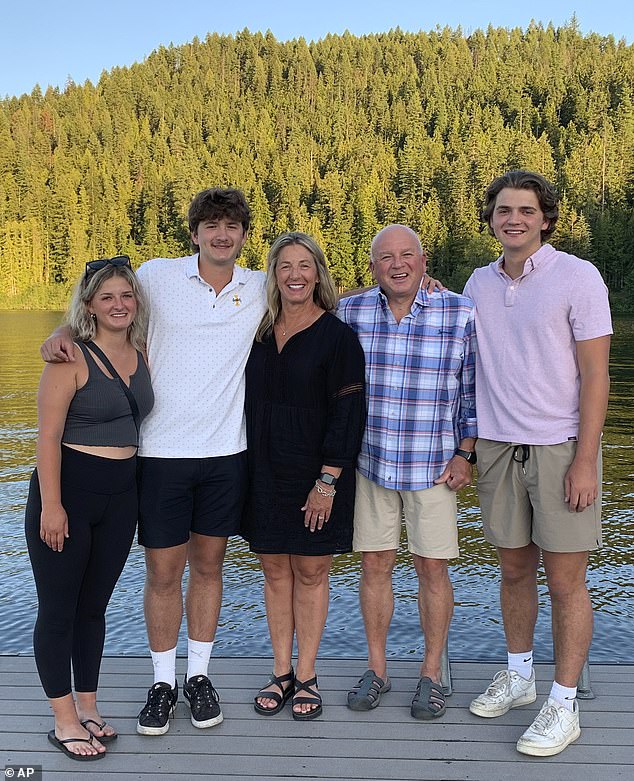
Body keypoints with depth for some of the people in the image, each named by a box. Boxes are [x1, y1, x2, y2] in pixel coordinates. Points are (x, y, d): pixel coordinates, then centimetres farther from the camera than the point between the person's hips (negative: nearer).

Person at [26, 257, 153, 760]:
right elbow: (48, 435, -14)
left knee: (95, 604, 16)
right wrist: (51, 505, -17)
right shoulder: (71, 356, -11)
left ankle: (88, 707, 29)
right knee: (58, 609, 5)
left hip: (122, 493, 6)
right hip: (68, 489, -5)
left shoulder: (142, 354, 6)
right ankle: (65, 721, 17)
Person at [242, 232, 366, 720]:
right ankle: (282, 673, 23)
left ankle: (307, 677, 19)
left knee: (311, 571, 6)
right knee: (275, 570, 10)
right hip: (264, 472, 4)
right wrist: (245, 472, 7)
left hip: (315, 473, -4)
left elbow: (348, 412, -10)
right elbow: (247, 402, 13)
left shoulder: (338, 336, -7)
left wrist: (328, 481, -15)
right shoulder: (258, 332, 6)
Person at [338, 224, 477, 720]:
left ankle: (432, 674, 22)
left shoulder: (460, 313, -4)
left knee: (432, 568, 5)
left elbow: (472, 389, 1)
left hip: (433, 465, -2)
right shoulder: (350, 312, 1)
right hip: (369, 461, 2)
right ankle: (376, 670, 25)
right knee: (375, 565, 9)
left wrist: (465, 455, -3)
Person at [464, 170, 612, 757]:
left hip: (561, 447, -4)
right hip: (498, 447, 4)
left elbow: (595, 375, -9)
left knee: (565, 581, 1)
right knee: (514, 569, 15)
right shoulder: (479, 284, 9)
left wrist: (584, 461, -13)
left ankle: (563, 705, 14)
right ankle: (518, 675, 33)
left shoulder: (578, 276, -6)